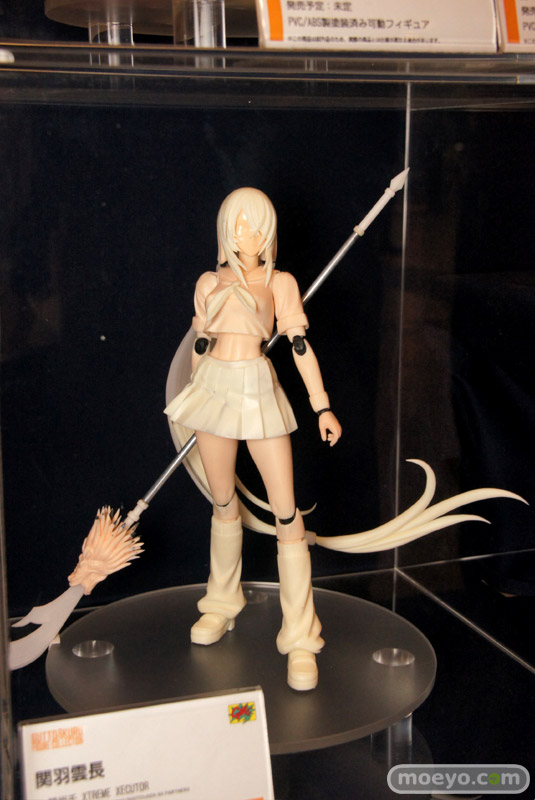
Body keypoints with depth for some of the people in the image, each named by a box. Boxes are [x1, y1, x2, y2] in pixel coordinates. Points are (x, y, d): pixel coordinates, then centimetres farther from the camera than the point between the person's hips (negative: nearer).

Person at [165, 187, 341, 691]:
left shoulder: (281, 283, 3)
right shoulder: (209, 284, 8)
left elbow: (300, 345, 0)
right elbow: (200, 346, 15)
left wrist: (322, 407, -4)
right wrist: (196, 401, 19)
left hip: (260, 393, -2)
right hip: (213, 390, 3)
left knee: (286, 512, -6)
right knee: (223, 503, 13)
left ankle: (300, 638, 1)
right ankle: (222, 603, 33)